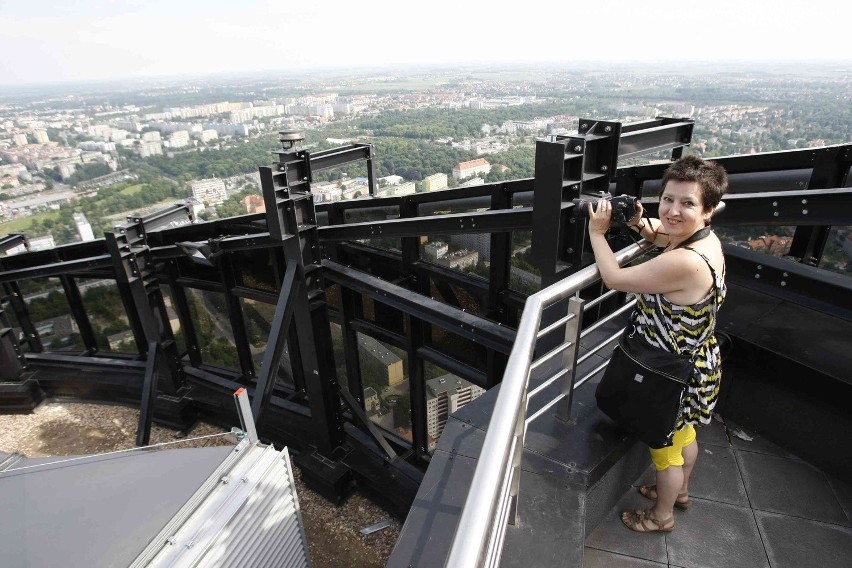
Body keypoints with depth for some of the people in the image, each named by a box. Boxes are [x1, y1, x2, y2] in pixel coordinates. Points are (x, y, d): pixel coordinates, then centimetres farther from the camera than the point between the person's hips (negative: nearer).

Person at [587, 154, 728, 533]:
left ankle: (661, 516, 44)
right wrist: (640, 224, -8)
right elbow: (662, 235, 13)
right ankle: (680, 491, 58)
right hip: (695, 364, 9)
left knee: (665, 448, 17)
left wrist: (597, 232, -16)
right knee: (684, 436, 32)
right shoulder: (705, 238, -8)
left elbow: (614, 279, -28)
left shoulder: (684, 263, -38)